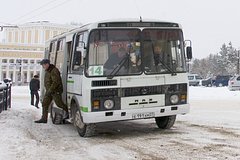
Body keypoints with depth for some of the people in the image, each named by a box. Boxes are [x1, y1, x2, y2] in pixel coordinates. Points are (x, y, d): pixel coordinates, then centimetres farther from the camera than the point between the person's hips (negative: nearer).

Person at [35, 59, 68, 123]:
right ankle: (44, 119, 5)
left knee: (59, 103, -4)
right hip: (49, 91, 9)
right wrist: (48, 90, 19)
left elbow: (56, 82, -24)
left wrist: (50, 90, -23)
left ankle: (67, 110, 22)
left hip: (56, 91, -9)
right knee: (45, 104, 3)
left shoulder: (54, 71, -18)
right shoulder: (47, 71, 12)